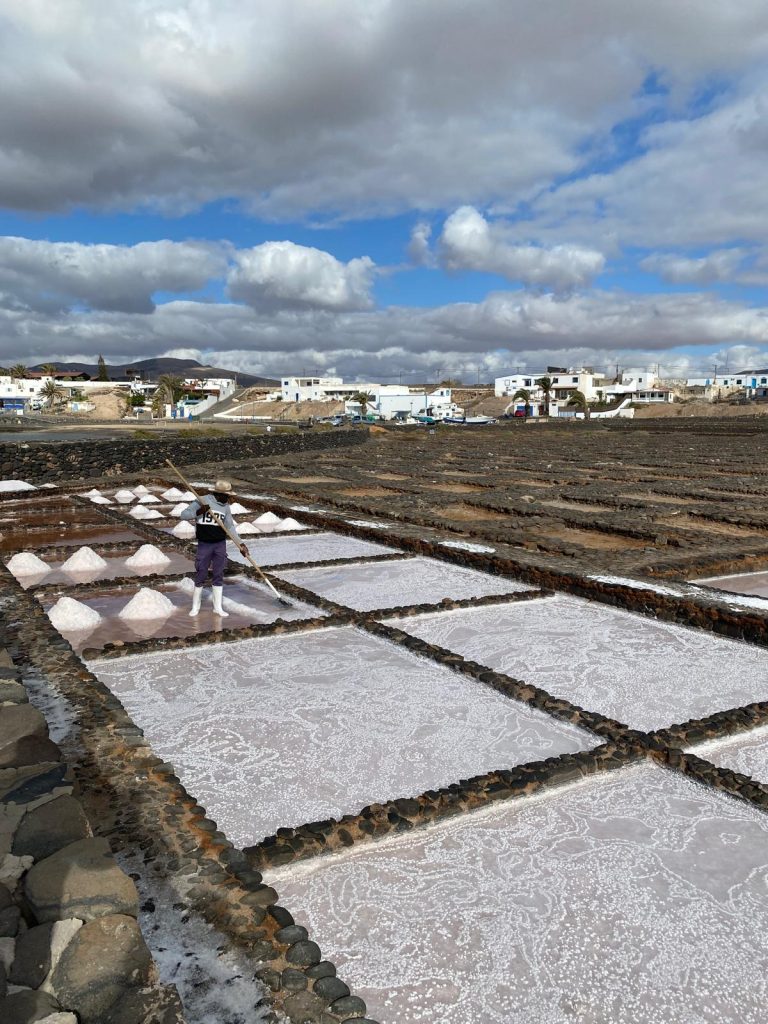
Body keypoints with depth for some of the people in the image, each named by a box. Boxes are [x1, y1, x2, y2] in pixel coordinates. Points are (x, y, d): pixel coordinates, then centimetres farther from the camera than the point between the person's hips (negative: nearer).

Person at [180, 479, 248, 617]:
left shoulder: (226, 506, 2)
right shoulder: (202, 501, -11)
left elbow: (230, 527, 5)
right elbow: (184, 514, -11)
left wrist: (240, 544, -2)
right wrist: (198, 512, -29)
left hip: (220, 544, 3)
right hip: (204, 544, -3)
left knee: (218, 575, 8)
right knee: (201, 575, 3)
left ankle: (218, 607, 18)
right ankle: (195, 606, 21)